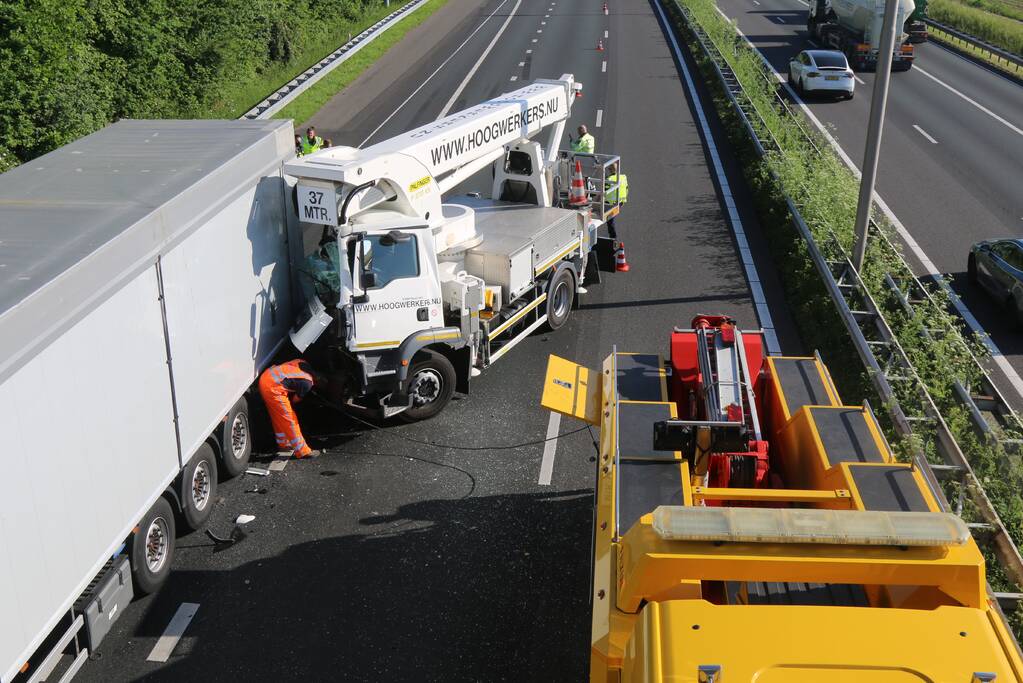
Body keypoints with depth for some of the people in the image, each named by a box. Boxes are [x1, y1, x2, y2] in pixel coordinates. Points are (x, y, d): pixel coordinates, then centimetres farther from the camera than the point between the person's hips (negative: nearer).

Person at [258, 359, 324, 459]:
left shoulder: (302, 363, 12)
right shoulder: (307, 382, -8)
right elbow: (296, 399, 7)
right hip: (273, 387, -9)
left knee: (278, 417, 23)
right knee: (289, 419, 0)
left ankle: (283, 443, 38)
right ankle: (303, 451, 7)